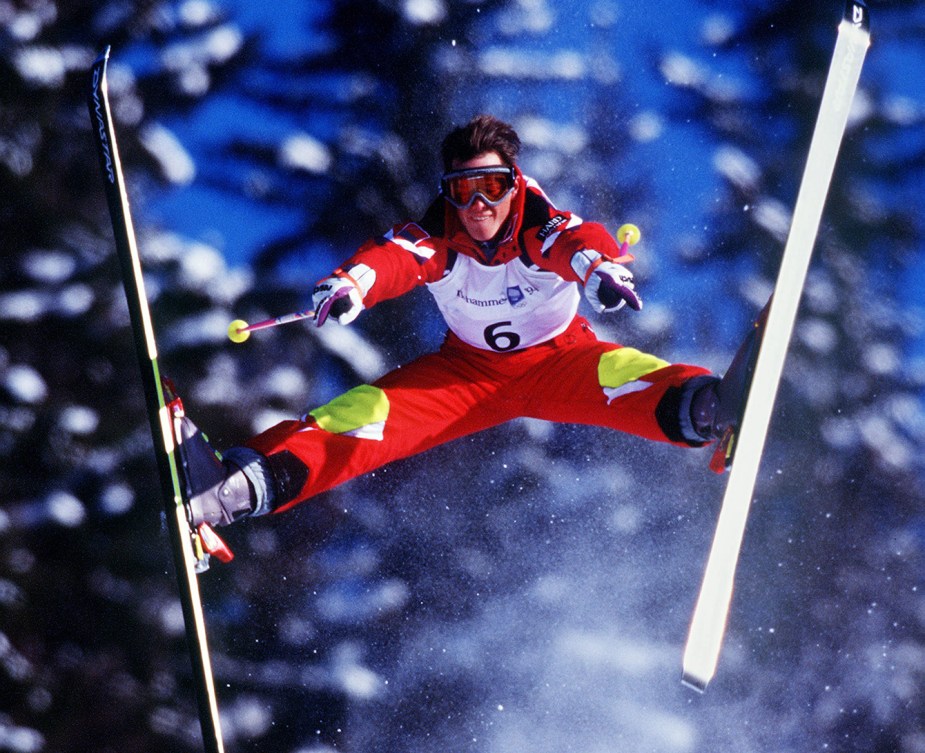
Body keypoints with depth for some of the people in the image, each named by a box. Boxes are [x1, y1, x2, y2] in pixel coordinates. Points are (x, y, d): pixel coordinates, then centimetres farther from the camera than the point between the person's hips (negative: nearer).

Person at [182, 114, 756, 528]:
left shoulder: (538, 226, -24)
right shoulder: (439, 235, -18)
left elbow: (578, 240, -46)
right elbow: (395, 255, -39)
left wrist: (600, 267, -72)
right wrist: (352, 283, -63)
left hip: (558, 359, -1)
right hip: (468, 369, 2)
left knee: (625, 374, -34)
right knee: (365, 413, -17)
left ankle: (709, 407, -63)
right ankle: (240, 485, -31)